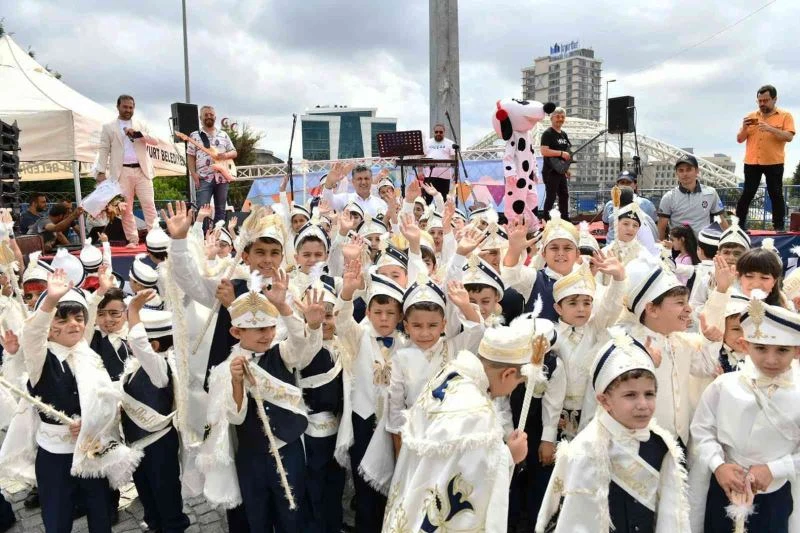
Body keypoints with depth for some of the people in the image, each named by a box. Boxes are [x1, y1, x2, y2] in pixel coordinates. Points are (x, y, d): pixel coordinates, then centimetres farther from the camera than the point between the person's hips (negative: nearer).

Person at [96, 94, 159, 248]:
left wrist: (138, 134, -13)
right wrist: (101, 172, -5)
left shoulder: (141, 125, 15)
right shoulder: (108, 127, 10)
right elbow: (104, 150, 5)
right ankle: (132, 239, 5)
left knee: (149, 205, -4)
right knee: (126, 208, 0)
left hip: (142, 171, 1)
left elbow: (155, 141, 3)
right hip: (122, 172, -1)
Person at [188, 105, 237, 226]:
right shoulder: (195, 135, 6)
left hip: (222, 177, 3)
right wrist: (194, 174, -10)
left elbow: (234, 152, 15)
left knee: (220, 209, 8)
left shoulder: (223, 135, 14)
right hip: (204, 178, -3)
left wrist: (226, 155, -8)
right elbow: (190, 156, 2)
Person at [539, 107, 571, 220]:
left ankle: (565, 218, 24)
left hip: (561, 171, 9)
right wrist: (561, 153, -23)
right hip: (550, 171, -9)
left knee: (564, 195, 14)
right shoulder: (547, 133, -11)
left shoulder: (564, 134, 16)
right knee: (551, 196, -7)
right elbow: (544, 151, -23)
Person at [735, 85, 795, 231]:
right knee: (747, 194, 3)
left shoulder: (785, 116, 2)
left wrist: (770, 129, -22)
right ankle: (739, 224, 7)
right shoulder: (751, 116, 11)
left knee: (776, 195, 2)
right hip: (751, 162, 2)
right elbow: (739, 139, 10)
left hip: (774, 163, -2)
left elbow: (789, 137, -10)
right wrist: (744, 127, -10)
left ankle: (779, 227, 6)